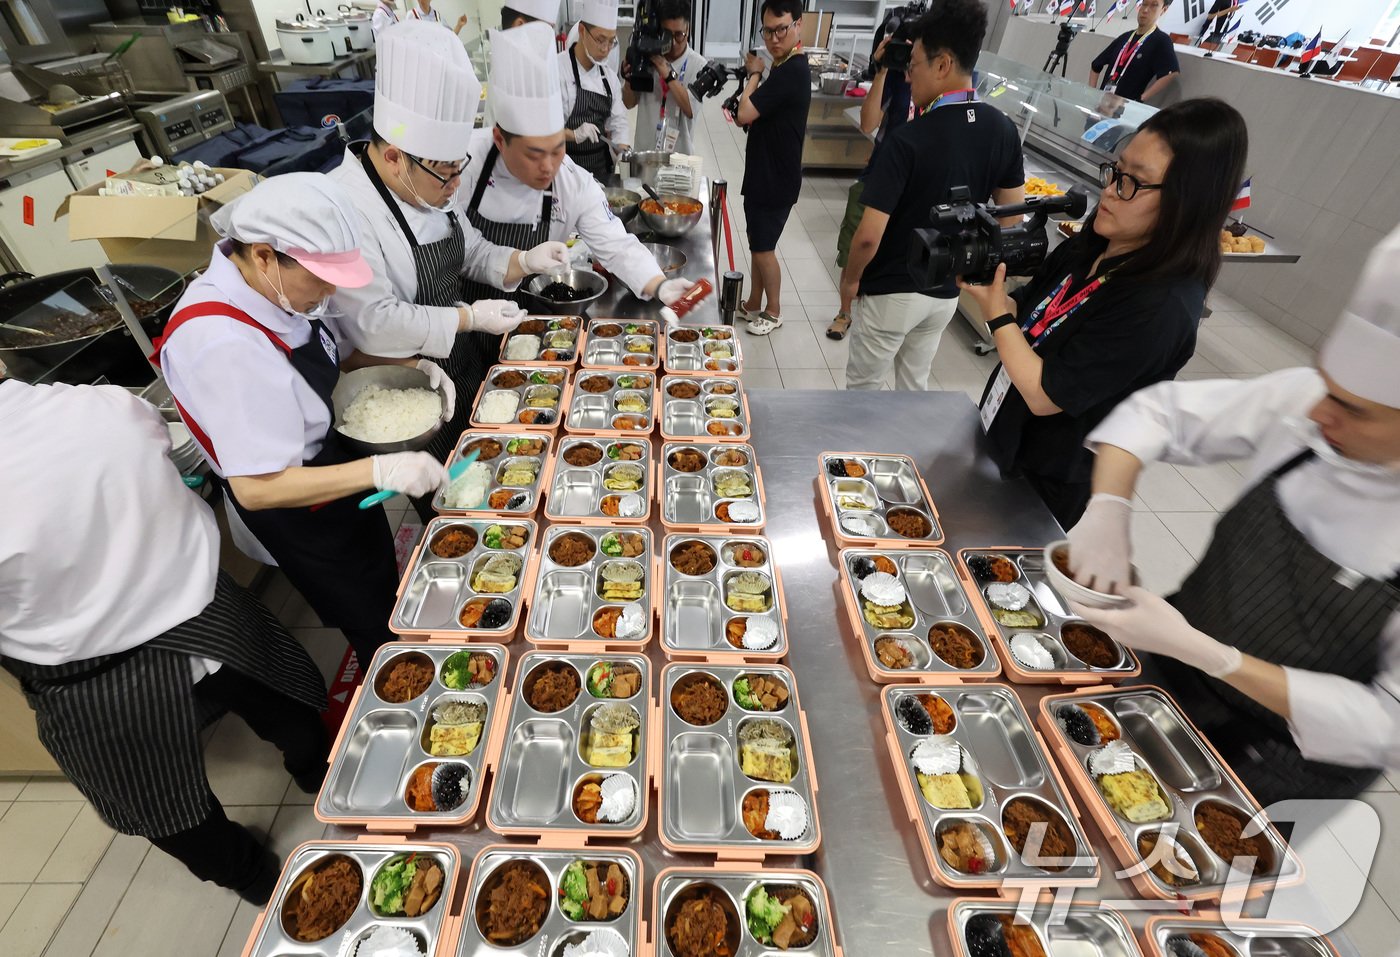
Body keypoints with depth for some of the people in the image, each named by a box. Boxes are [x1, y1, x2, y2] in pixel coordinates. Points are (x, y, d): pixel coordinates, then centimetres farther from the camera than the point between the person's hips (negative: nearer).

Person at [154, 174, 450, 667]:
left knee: (388, 596, 29)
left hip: (341, 476, 9)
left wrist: (406, 364, -10)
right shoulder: (224, 345, -35)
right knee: (377, 632, 13)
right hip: (297, 515, -8)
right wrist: (379, 470, -40)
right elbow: (256, 487, -33)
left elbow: (331, 357, 7)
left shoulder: (275, 286, -12)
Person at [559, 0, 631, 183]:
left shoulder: (610, 76, 10)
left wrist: (624, 150, -6)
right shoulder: (557, 69, -10)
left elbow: (618, 122, 13)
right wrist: (574, 134, -31)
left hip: (601, 166, 6)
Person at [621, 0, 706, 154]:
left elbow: (690, 109, -17)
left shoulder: (698, 65, -6)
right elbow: (629, 103, 4)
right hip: (644, 150, 2)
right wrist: (629, 78, -15)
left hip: (679, 152, -2)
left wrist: (669, 74, -24)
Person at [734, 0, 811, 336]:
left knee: (763, 248, 1)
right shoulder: (787, 67, 11)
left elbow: (745, 114, -23)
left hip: (775, 179, -10)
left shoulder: (791, 72, -21)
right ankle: (754, 304, 30)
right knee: (758, 244, 16)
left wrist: (754, 73, -10)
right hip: (765, 174, 10)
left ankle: (774, 312, 18)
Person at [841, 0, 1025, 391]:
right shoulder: (1004, 130, -1)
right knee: (914, 384, 22)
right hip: (947, 292, 6)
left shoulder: (909, 139, -22)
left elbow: (869, 236, -24)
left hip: (892, 292, -6)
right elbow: (1012, 218, 6)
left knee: (862, 386, 13)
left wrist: (850, 278, -6)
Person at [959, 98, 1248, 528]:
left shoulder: (1161, 309, -26)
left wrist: (995, 311, -20)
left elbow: (1045, 396, -27)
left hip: (1042, 485, -7)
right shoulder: (1086, 249, -3)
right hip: (997, 436, 7)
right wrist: (981, 281, -15)